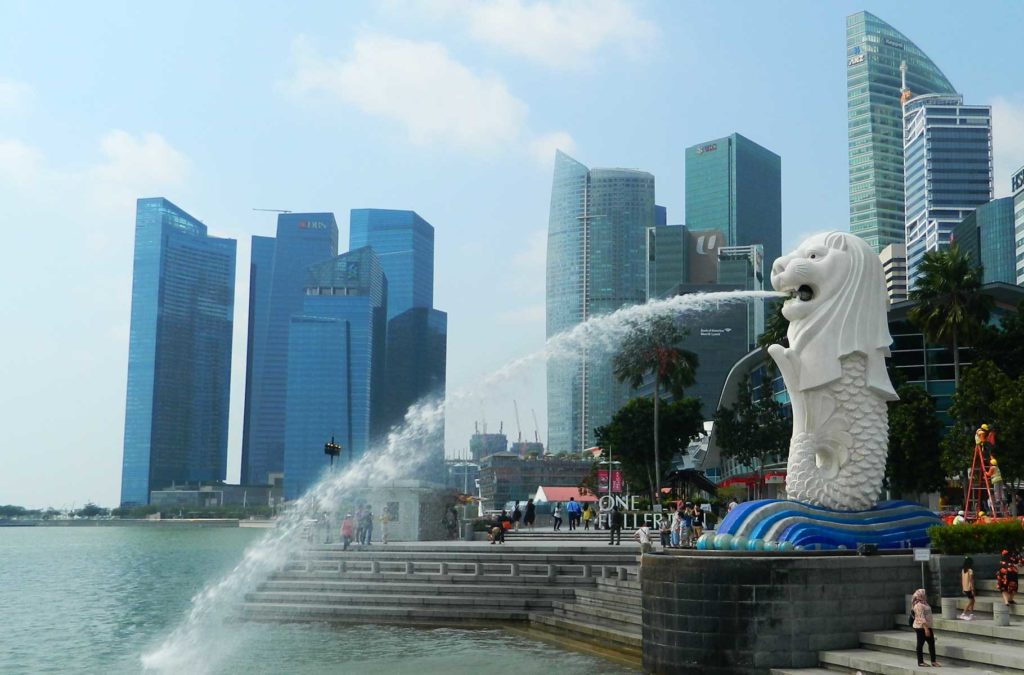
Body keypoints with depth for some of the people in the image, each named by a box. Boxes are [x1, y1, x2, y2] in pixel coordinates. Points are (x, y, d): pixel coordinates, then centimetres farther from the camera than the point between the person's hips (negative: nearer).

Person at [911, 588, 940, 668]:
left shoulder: (923, 603, 13)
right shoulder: (919, 605, -19)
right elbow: (921, 618, -25)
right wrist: (926, 628, -28)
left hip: (927, 626, 10)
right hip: (921, 628, -10)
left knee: (932, 643, 11)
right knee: (920, 644, -1)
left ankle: (933, 661, 16)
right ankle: (920, 662, 7)